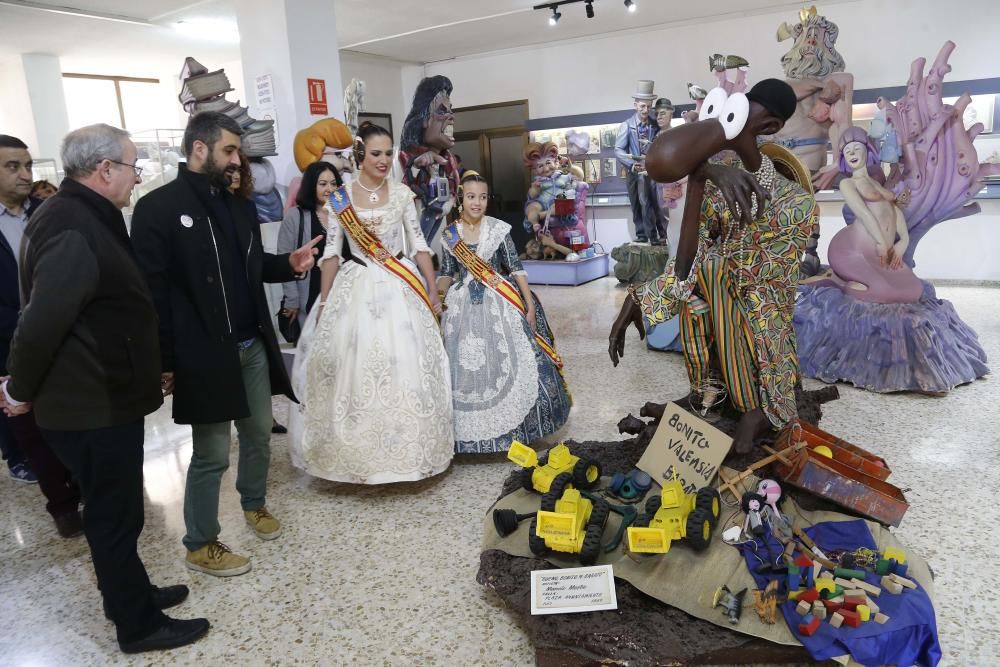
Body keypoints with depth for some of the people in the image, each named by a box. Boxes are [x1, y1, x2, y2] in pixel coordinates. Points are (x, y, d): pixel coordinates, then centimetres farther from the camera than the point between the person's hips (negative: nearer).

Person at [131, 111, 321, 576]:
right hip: (204, 354, -7)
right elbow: (151, 289, -12)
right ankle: (200, 545, 22)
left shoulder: (239, 206, 12)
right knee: (211, 454, 3)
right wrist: (163, 362, -14)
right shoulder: (158, 207, -10)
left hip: (253, 346, 7)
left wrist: (290, 264, -2)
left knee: (259, 433, 18)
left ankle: (255, 504, 42)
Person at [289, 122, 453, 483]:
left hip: (400, 287, 1)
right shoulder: (340, 197, 1)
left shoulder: (402, 193, 4)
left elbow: (419, 244, 6)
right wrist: (324, 303, -1)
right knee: (355, 369, 1)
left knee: (405, 368, 1)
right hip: (356, 288, -1)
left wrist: (432, 290, 3)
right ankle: (358, 453, 17)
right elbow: (332, 252, 1)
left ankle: (405, 448, 18)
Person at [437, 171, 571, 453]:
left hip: (499, 304, -1)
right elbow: (446, 274, 9)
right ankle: (470, 430, 19)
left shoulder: (499, 229, -3)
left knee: (509, 363, -2)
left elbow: (516, 268, -1)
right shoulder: (449, 234, 2)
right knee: (465, 368, 3)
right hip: (463, 307, 2)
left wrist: (529, 304, -5)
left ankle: (512, 425, 16)